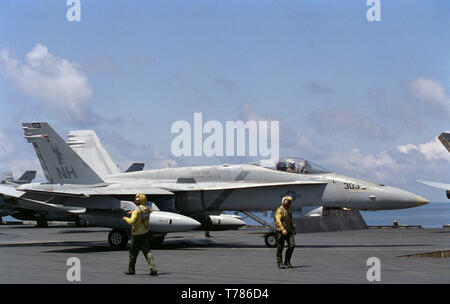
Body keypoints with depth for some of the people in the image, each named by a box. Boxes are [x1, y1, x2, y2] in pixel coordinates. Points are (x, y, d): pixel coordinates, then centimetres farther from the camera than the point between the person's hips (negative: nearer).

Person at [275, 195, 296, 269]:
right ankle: (280, 263, 6)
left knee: (292, 245, -4)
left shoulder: (288, 210, 16)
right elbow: (278, 220, -21)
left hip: (289, 231, 7)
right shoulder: (280, 210, -10)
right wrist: (283, 229, -30)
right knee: (280, 248, -1)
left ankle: (287, 261, 7)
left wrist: (293, 228, 26)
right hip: (281, 231, -7)